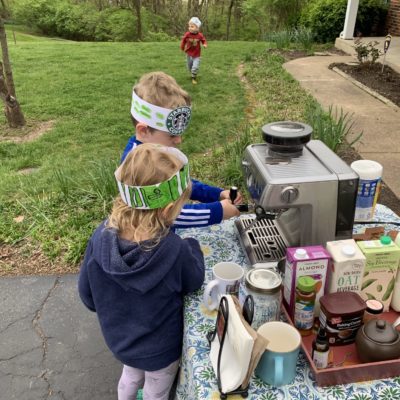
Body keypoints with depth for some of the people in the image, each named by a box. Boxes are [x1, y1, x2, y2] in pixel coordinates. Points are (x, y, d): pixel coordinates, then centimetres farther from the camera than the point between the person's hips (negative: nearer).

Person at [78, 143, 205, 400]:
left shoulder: (101, 237, -26)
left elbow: (88, 295, -11)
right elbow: (194, 282, -14)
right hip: (160, 348, -3)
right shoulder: (175, 250, -38)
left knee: (131, 377, 35)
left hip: (118, 339, 4)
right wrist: (192, 246, 1)